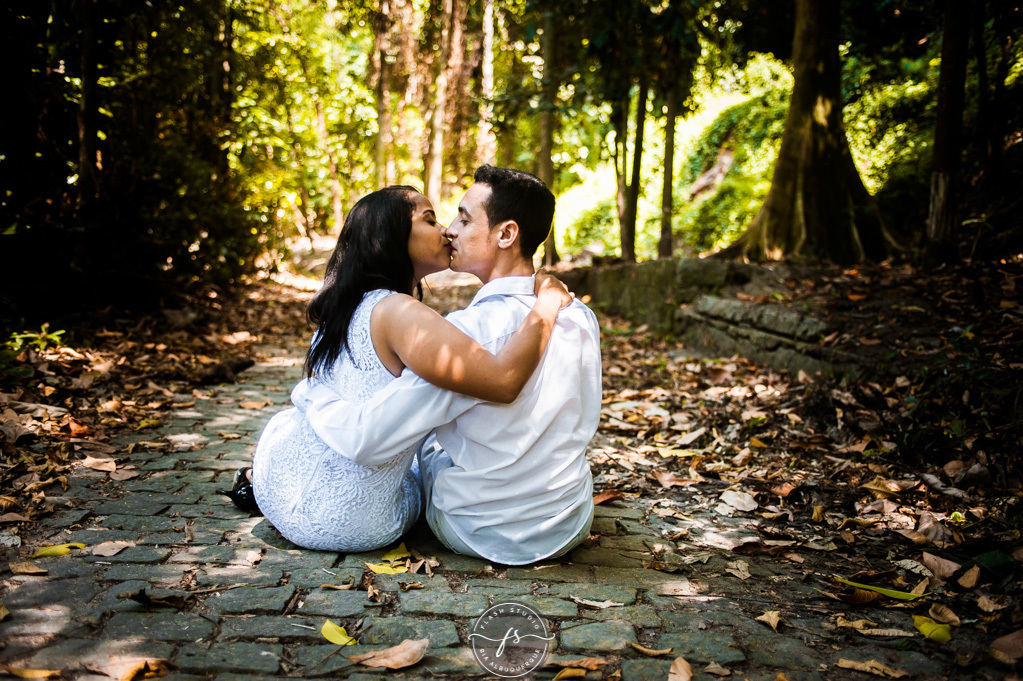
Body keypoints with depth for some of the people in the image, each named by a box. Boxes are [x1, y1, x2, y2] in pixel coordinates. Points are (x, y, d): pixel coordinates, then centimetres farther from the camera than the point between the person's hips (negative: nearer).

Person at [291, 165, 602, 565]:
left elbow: (365, 440, -27)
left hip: (484, 536, -4)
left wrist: (308, 393, -7)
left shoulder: (471, 330, -27)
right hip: (572, 530, 5)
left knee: (427, 436, 24)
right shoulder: (582, 318, -8)